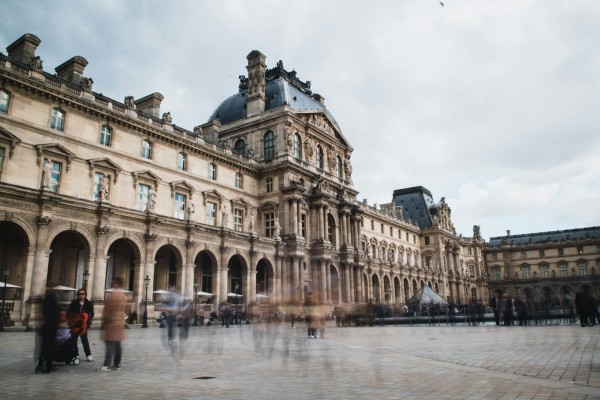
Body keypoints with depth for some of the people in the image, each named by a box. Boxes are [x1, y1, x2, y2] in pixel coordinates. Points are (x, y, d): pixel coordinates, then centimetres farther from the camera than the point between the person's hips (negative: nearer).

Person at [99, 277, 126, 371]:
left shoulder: (113, 294, -14)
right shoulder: (122, 295, 13)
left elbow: (108, 309, -15)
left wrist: (104, 321, -7)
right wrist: (120, 318, 17)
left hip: (111, 322, -8)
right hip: (120, 322, 8)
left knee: (110, 344, -8)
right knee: (117, 344, 10)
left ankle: (107, 365, -10)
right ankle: (117, 364, 14)